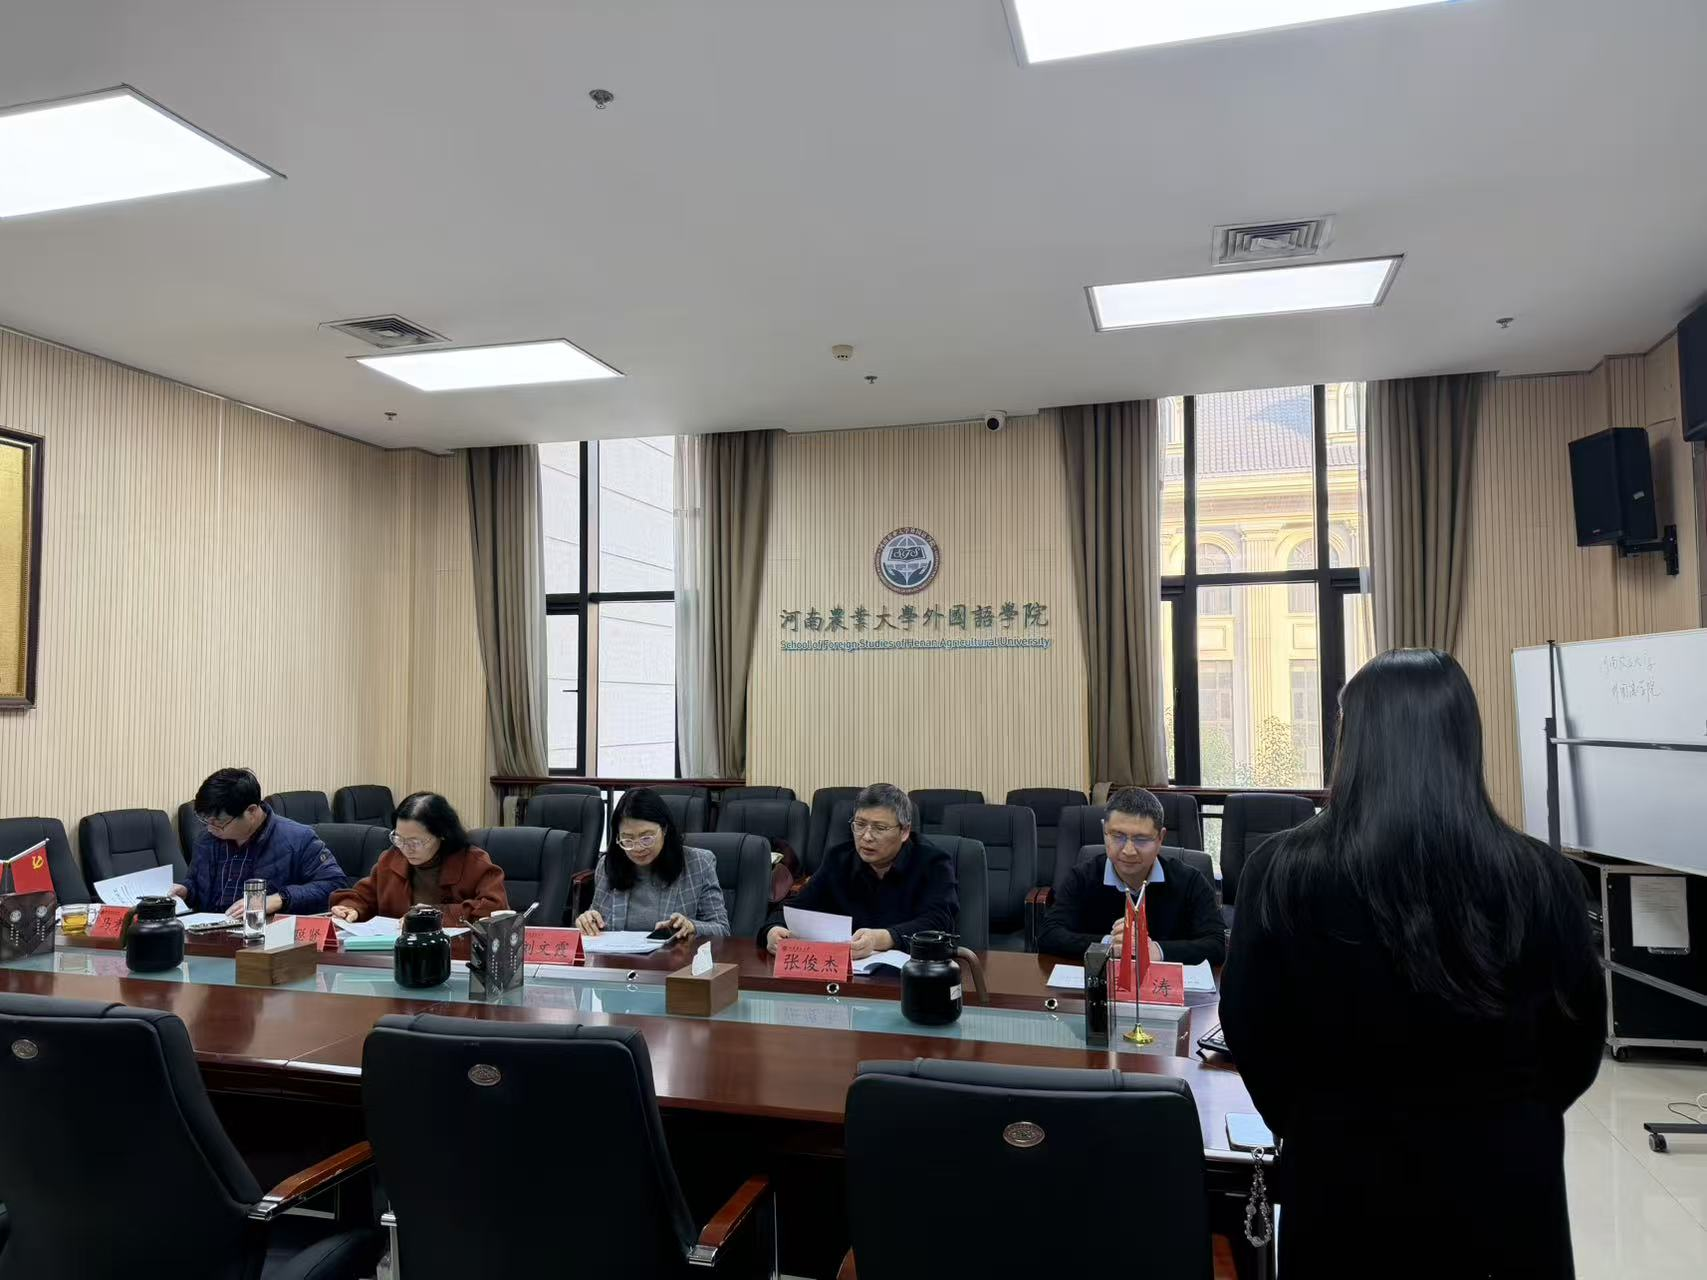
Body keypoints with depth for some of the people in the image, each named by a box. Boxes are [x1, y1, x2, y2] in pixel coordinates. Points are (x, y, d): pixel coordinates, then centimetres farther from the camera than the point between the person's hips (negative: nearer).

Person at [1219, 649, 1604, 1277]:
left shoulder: (1281, 873, -18)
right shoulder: (1541, 878, -15)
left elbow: (1248, 1029, -6)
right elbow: (1578, 1036, 1)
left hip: (1342, 1173, 0)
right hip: (1504, 1174, 1)